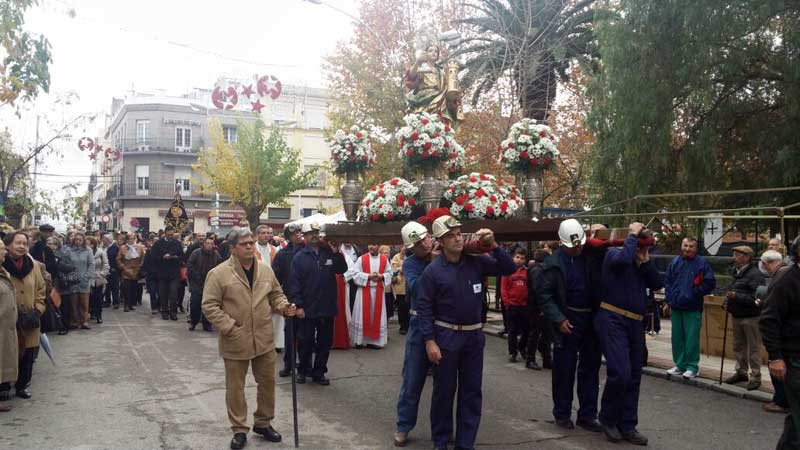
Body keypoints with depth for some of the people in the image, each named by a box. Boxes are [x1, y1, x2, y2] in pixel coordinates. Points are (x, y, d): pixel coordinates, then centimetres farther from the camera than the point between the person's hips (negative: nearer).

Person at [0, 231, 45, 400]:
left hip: (29, 322, 4)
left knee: (28, 355, 8)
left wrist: (37, 312, -2)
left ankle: (22, 385, 24)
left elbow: (41, 291, 10)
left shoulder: (34, 266, 5)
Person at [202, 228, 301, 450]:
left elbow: (275, 294, 14)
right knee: (235, 387, 8)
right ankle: (239, 430, 23)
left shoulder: (265, 269, 4)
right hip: (236, 342, -4)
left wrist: (284, 306, -7)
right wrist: (229, 327, -18)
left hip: (264, 339, 4)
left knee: (267, 382, 13)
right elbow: (209, 305, -12)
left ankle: (263, 423, 32)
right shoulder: (219, 273, -12)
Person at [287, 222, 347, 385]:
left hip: (327, 308, 3)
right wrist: (298, 304, -14)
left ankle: (319, 372, 22)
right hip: (307, 309, -3)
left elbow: (342, 269, 0)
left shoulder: (329, 253, 4)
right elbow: (294, 283, -8)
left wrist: (337, 253, -15)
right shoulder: (299, 257, -4)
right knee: (305, 342, 8)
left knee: (325, 342, 10)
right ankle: (303, 370, 25)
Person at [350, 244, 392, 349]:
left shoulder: (384, 259, 5)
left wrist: (381, 276, -13)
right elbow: (356, 274, -4)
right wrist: (368, 276, -15)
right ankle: (360, 340, 6)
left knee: (377, 315, 4)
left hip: (378, 291, 2)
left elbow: (389, 274, 6)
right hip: (364, 290, -2)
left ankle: (375, 340, 10)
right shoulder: (362, 258, 0)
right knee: (363, 315, 0)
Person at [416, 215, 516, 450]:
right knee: (444, 390, 6)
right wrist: (429, 341, -15)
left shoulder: (476, 262, 1)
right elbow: (424, 307, -9)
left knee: (471, 391, 9)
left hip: (474, 336, 4)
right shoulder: (433, 270, -8)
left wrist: (493, 245, -13)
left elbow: (509, 269, -1)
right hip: (446, 336, -3)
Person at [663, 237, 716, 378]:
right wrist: (668, 301, 9)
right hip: (676, 307, 5)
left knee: (692, 339, -3)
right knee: (677, 338, 11)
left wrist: (696, 292, -9)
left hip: (692, 308, -5)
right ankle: (680, 365, 22)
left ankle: (692, 367, 8)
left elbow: (710, 282, -5)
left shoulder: (701, 263, -4)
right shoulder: (675, 262, 8)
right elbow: (667, 281, 12)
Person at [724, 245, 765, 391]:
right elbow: (731, 291, 26)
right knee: (738, 346, 18)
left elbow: (756, 298, -24)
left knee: (753, 348, -1)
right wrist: (726, 302, 8)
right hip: (737, 316, 9)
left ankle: (755, 377, 7)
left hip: (751, 317, -9)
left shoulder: (755, 274, -16)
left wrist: (737, 296, -28)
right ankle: (741, 372, 30)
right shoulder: (737, 273, 13)